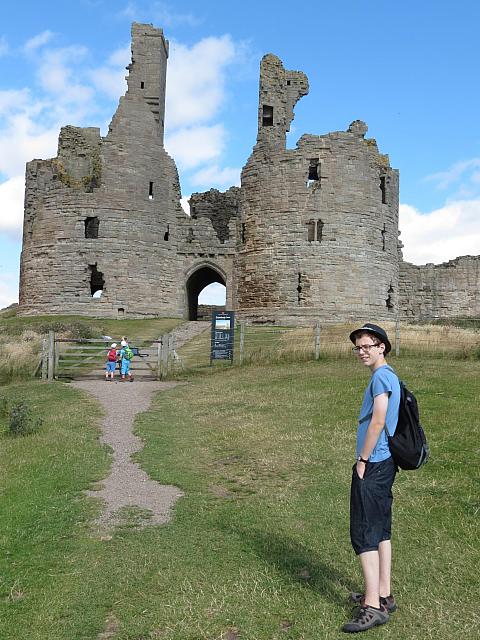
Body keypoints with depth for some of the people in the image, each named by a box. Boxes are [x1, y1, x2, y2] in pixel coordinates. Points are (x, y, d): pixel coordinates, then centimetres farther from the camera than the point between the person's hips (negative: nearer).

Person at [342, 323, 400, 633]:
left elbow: (378, 421, -22)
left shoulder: (382, 376, -14)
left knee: (364, 534, -6)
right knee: (381, 530, 16)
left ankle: (373, 606, -2)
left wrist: (362, 461, -15)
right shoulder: (390, 376, 16)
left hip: (373, 465, -10)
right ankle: (383, 595, 25)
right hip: (385, 463, 10)